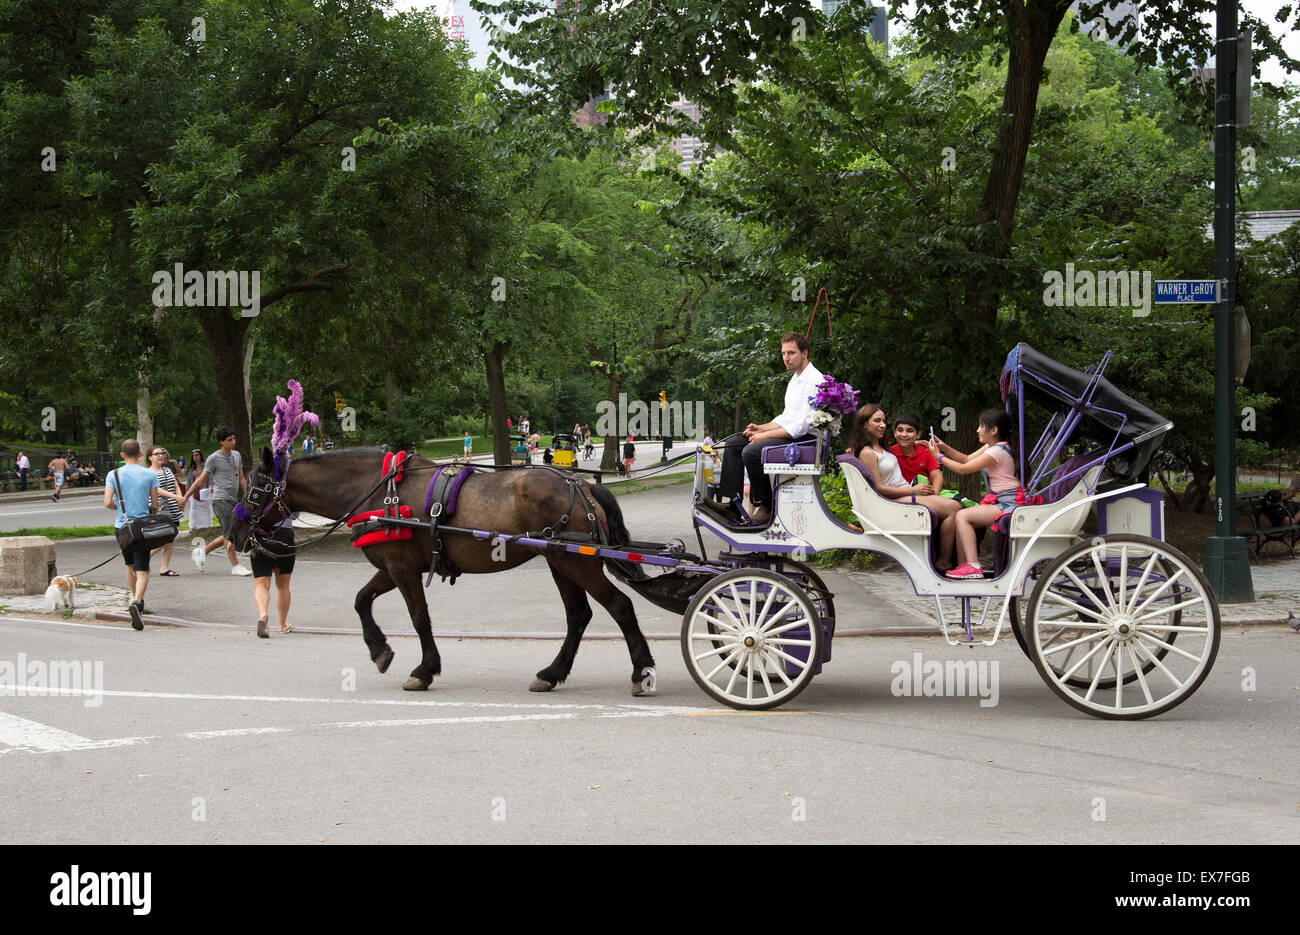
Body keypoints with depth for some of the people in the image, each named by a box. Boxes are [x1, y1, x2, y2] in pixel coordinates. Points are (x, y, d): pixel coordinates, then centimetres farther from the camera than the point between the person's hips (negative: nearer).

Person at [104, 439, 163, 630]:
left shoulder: (114, 475, -1)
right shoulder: (150, 475, -1)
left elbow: (107, 502, -10)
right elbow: (155, 505, -2)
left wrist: (118, 507, 12)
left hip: (122, 526, 2)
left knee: (130, 566, 23)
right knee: (142, 571, -5)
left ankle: (136, 598, 33)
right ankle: (137, 602, -27)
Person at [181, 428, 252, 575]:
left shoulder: (237, 455, 15)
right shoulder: (214, 458, -5)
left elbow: (241, 479, 22)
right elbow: (201, 480, -1)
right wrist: (185, 497, -3)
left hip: (233, 499, 7)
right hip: (221, 499, -7)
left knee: (227, 536, 9)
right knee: (229, 534, -8)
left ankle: (203, 552, 21)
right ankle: (235, 566, -5)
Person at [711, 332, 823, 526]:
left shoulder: (814, 381, -15)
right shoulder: (795, 379, 17)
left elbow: (802, 426, -21)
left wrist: (766, 435, -17)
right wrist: (761, 428, 5)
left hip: (804, 438, -10)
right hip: (789, 432, 10)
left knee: (751, 451, -28)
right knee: (732, 443, 4)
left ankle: (765, 507, -15)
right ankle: (732, 501, -3)